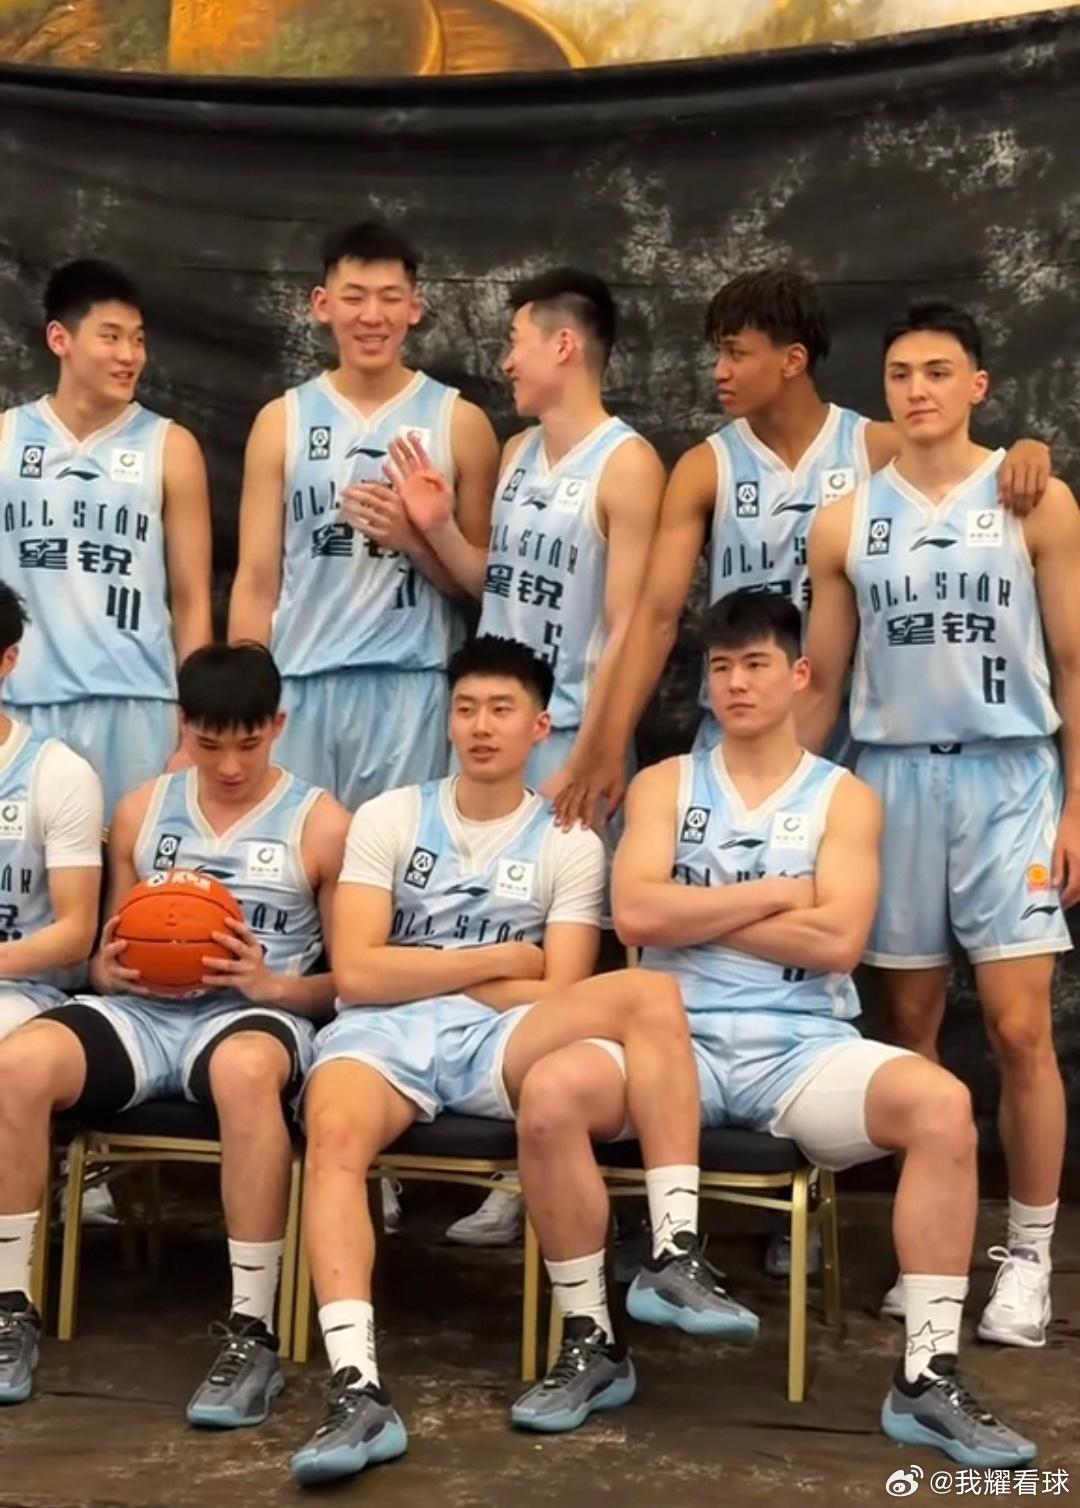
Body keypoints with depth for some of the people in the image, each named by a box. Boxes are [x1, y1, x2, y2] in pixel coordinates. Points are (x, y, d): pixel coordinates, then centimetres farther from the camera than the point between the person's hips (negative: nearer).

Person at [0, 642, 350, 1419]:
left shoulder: (321, 823, 5)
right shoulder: (142, 810, 16)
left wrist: (272, 985, -15)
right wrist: (109, 970, -4)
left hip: (255, 1015, -3)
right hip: (143, 1012, 4)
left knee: (244, 1070, -41)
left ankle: (252, 1332, -30)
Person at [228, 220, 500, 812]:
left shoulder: (460, 423, 4)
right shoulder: (281, 421, 7)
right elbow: (257, 581, 7)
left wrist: (416, 540, -10)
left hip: (411, 688, -1)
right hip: (298, 685, 1)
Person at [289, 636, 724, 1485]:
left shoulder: (569, 843, 10)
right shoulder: (388, 818, 11)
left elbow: (558, 1000, -1)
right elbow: (357, 974, -1)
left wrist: (423, 968, -1)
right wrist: (498, 960, 0)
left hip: (501, 1042, 1)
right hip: (386, 1034, 0)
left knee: (650, 995, -26)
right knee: (335, 1133, -36)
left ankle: (677, 1258, -25)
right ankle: (359, 1395, -40)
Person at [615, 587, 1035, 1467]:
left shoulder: (845, 797, 9)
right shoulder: (663, 785, 12)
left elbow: (837, 939, -7)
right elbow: (636, 914, -6)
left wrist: (695, 915, -4)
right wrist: (774, 894, -4)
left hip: (802, 1048, 0)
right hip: (682, 1043, 0)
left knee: (941, 1101, -29)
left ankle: (929, 1377, -16)